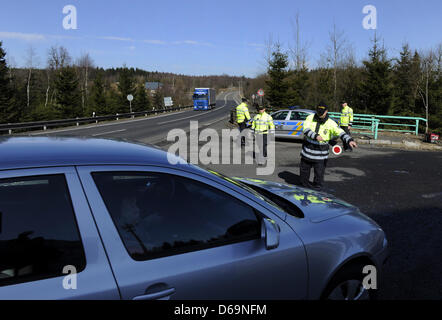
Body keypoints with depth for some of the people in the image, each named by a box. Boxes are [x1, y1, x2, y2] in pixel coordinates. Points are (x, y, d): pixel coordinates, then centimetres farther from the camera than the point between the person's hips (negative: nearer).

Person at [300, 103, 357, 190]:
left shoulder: (330, 123, -10)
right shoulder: (310, 118, -5)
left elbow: (340, 132, -22)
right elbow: (306, 129, -18)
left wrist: (349, 140, -39)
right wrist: (315, 136, -33)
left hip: (321, 153, -2)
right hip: (307, 149, 2)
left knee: (319, 173, 1)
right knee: (304, 170, 14)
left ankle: (316, 188, 20)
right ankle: (305, 184, 36)